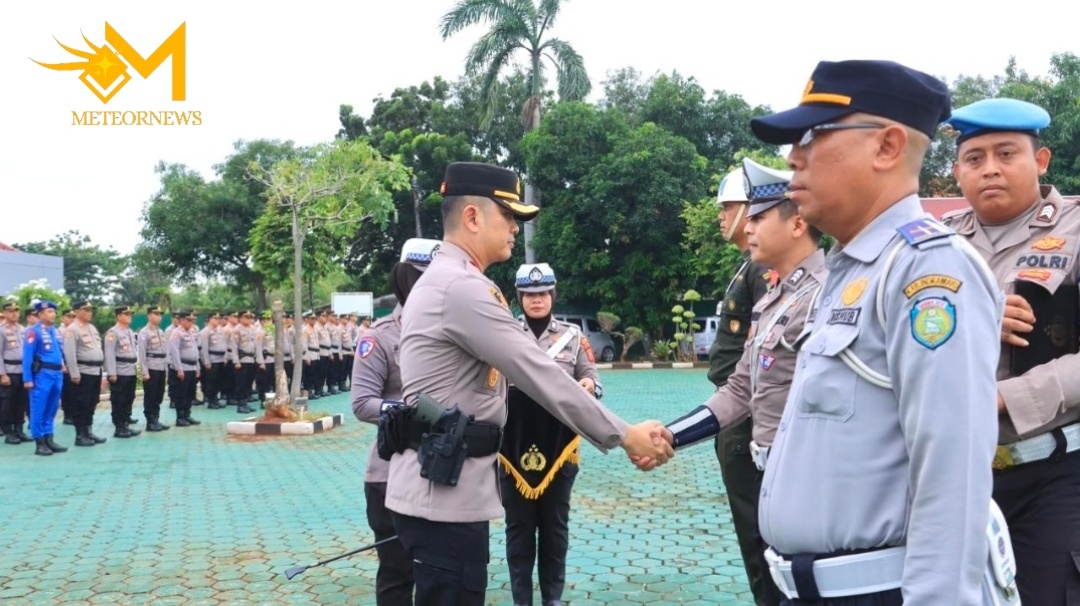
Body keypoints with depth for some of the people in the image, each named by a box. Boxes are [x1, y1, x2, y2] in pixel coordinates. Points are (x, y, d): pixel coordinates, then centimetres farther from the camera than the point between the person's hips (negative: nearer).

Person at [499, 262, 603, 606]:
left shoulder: (573, 336, 7)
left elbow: (594, 381, 6)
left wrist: (590, 386, -18)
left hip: (559, 446, 1)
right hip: (515, 447, -1)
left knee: (555, 525, 11)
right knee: (519, 526, 8)